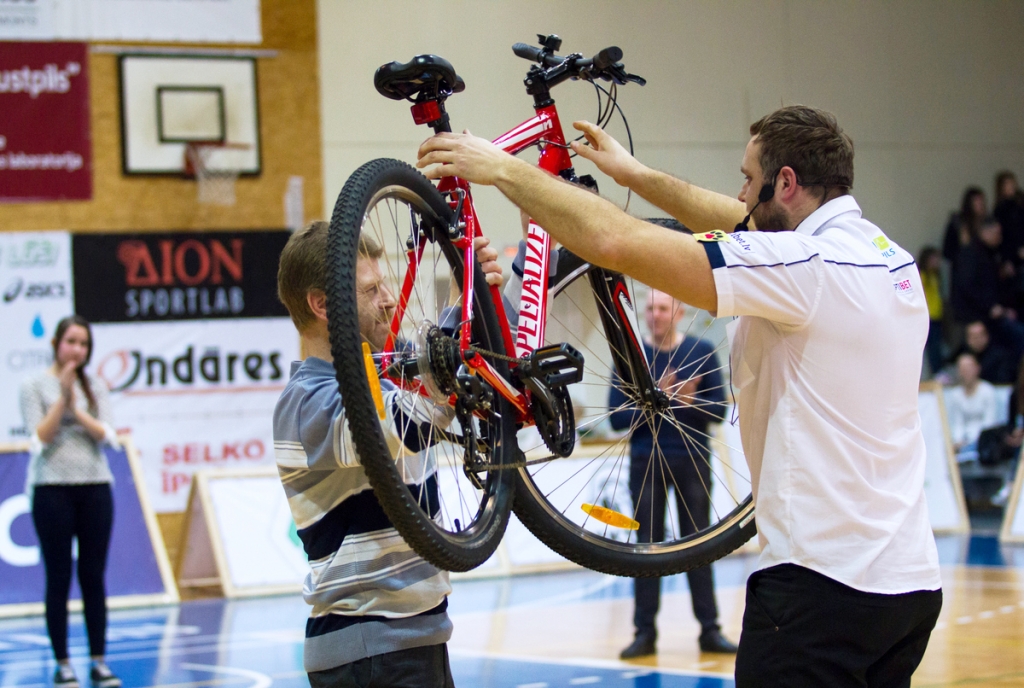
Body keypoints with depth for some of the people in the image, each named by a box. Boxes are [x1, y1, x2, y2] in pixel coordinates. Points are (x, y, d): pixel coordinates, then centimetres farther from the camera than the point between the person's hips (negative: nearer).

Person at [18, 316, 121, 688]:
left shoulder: (96, 387, 9)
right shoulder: (35, 386, 1)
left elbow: (106, 434, -1)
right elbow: (40, 439, -7)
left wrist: (77, 409, -14)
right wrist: (62, 398, -15)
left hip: (95, 486, 3)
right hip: (53, 489, -3)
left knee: (93, 577, 3)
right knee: (58, 579, 0)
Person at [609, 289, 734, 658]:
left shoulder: (701, 351, 3)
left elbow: (719, 408, 0)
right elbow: (617, 417, -3)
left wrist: (688, 400, -20)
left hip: (693, 461, 0)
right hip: (646, 462, 0)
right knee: (647, 545, 2)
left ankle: (710, 630, 7)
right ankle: (645, 631, 5)